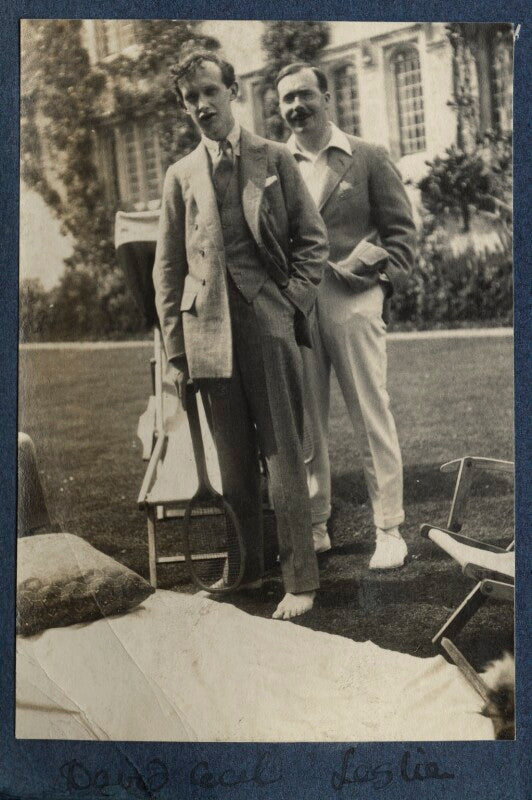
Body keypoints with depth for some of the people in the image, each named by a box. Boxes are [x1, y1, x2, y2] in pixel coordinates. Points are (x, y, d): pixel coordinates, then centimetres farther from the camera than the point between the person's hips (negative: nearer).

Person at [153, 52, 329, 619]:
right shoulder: (180, 176, 12)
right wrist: (175, 352, 6)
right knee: (233, 461, 7)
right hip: (209, 328, 2)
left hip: (268, 321, -2)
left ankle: (300, 581, 3)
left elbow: (312, 238, 8)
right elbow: (167, 268, 11)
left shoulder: (274, 159, 8)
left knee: (283, 458, -3)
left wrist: (292, 299, -6)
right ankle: (249, 566, 20)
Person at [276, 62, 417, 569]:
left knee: (371, 418, 0)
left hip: (351, 301, -2)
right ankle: (314, 526, 17)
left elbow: (401, 231, 5)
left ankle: (388, 529, 8)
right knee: (304, 422, 6)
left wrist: (372, 271, -10)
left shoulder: (367, 159, 7)